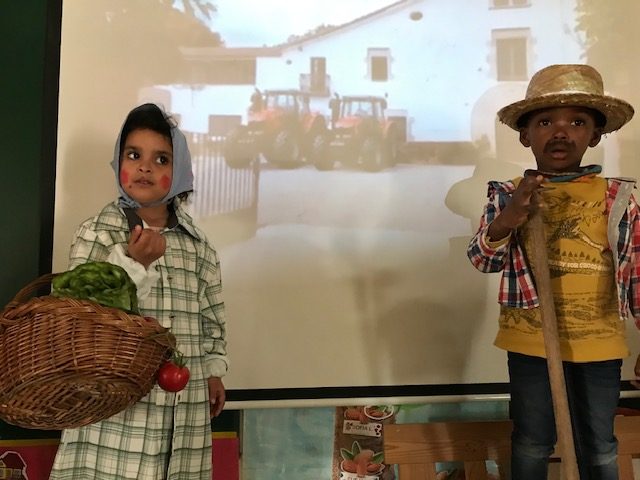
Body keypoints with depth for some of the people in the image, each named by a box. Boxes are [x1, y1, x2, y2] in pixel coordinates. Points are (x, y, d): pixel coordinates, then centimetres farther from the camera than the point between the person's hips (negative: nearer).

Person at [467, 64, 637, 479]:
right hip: (530, 342, 0)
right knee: (532, 443, 16)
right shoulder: (509, 196, -4)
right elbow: (481, 261, -9)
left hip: (599, 343, 1)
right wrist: (506, 221, -28)